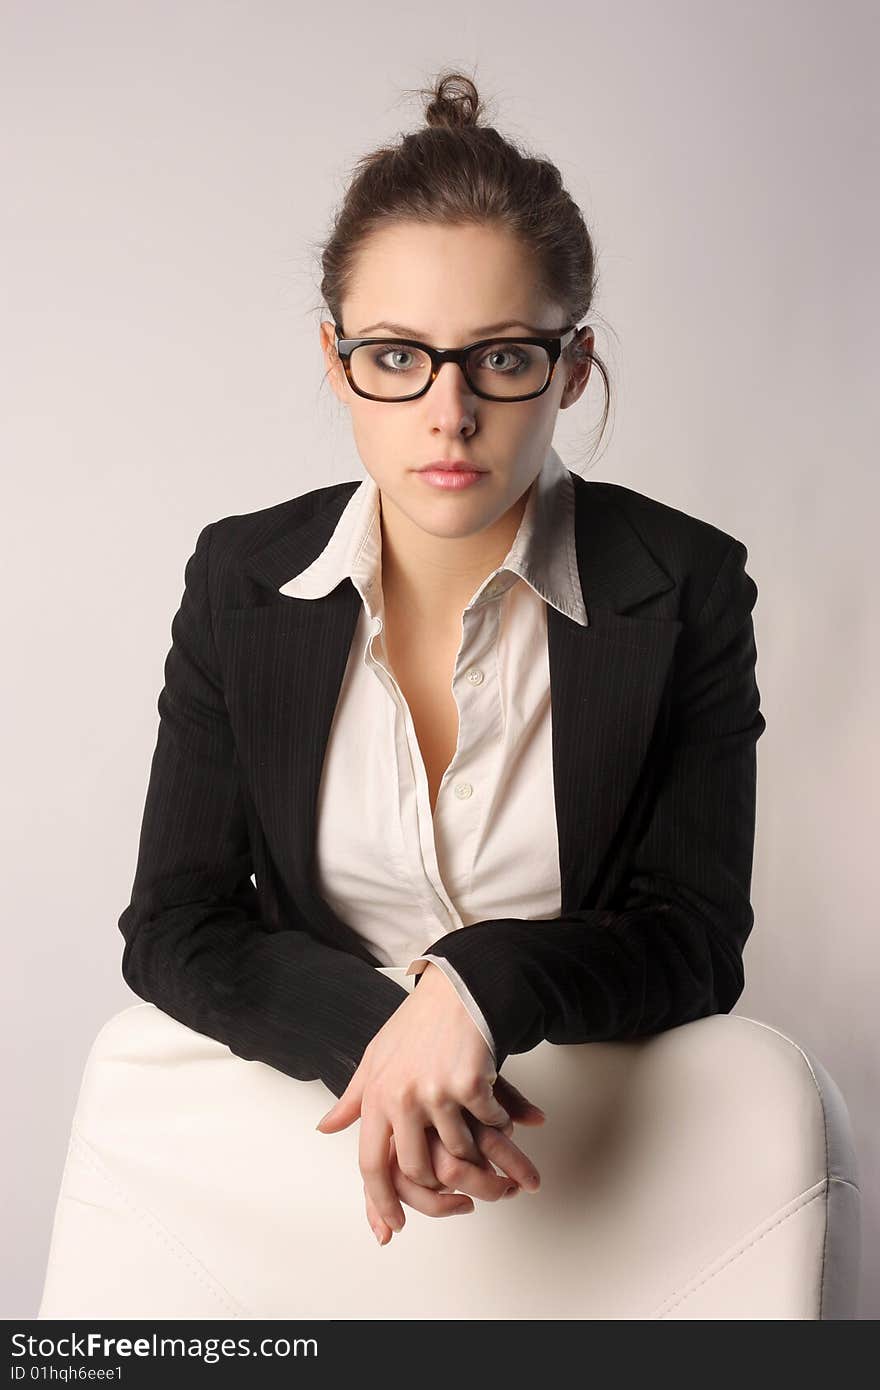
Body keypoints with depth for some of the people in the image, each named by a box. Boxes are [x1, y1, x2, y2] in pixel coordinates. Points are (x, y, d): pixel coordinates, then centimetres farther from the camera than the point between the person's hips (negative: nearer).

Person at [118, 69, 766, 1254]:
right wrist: (372, 1028, -22)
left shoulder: (686, 589, -6)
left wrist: (484, 985, -26)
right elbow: (174, 928, -2)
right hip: (309, 1115, 2)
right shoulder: (243, 580, 0)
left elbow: (694, 939, -6)